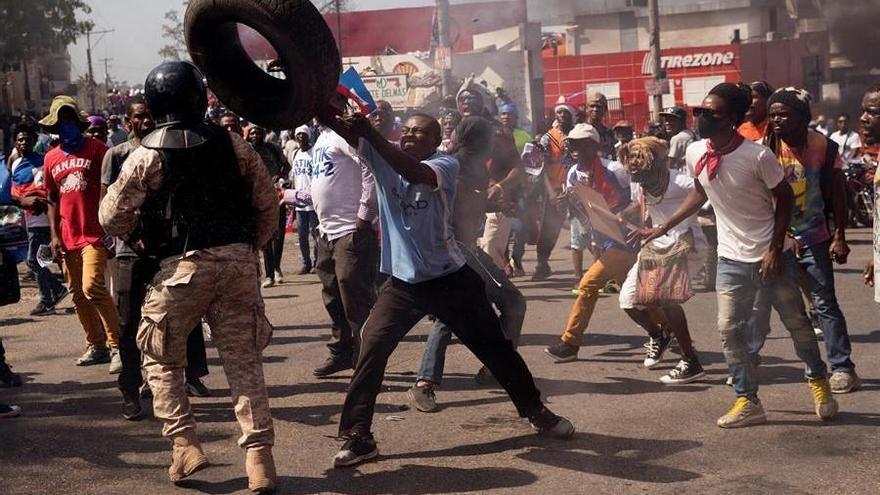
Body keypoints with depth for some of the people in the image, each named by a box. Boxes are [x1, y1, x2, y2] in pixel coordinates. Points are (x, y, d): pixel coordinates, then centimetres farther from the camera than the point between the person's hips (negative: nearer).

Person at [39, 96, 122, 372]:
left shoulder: (97, 150, -3)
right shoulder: (51, 158, 12)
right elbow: (52, 200, 17)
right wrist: (54, 235, 9)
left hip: (95, 233, -6)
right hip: (68, 236, 6)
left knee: (92, 286, -19)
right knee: (77, 294, 9)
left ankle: (117, 345, -12)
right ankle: (96, 346, 21)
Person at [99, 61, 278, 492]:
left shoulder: (147, 154, -2)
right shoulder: (232, 144, 5)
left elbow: (112, 217, 0)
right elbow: (267, 203, 6)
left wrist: (143, 234, 19)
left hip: (182, 265, -2)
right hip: (238, 262, 3)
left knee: (161, 359, 16)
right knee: (244, 362, 7)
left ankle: (184, 445, 9)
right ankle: (259, 457, 4)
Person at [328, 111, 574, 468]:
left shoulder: (446, 164, -11)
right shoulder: (383, 156, 0)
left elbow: (415, 173, -34)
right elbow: (345, 130, -15)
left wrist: (370, 133, -42)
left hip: (449, 277, -2)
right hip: (402, 282, 2)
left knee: (494, 346, 10)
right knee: (372, 347, -15)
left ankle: (536, 412, 30)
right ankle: (357, 436, -7)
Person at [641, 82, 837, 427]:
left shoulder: (758, 156, -22)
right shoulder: (695, 153, -7)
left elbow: (784, 199, -10)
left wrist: (775, 250, -12)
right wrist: (664, 227, 10)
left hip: (771, 256, -4)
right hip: (731, 259, 4)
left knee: (797, 322, 11)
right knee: (729, 330, 2)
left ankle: (817, 380, 35)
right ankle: (747, 402, 14)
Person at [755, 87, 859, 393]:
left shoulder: (823, 147, -9)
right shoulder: (765, 147, -4)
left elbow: (837, 193, -4)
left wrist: (839, 237, -8)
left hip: (813, 240, -2)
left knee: (824, 304, 0)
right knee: (759, 300, 9)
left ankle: (843, 367, 7)